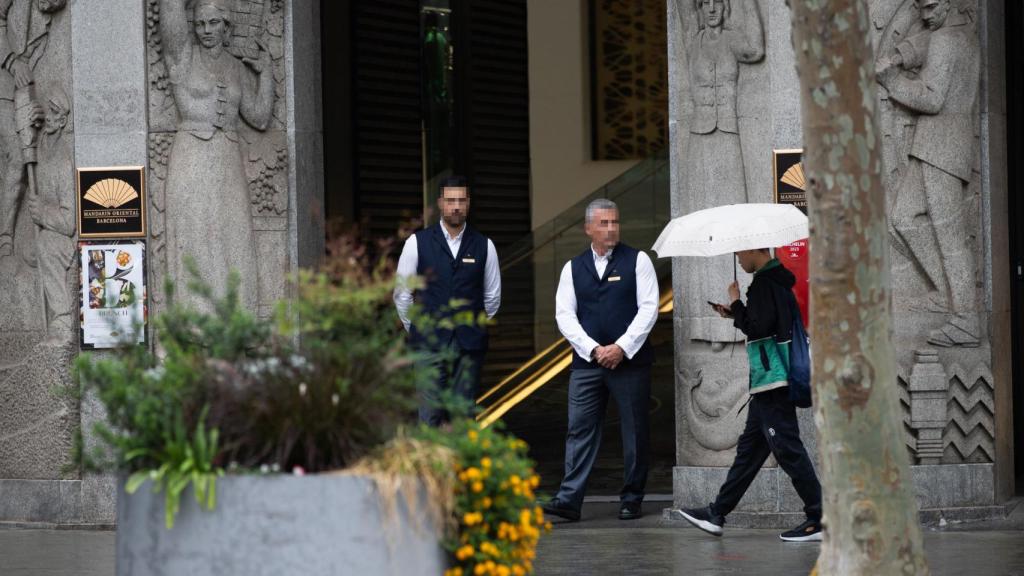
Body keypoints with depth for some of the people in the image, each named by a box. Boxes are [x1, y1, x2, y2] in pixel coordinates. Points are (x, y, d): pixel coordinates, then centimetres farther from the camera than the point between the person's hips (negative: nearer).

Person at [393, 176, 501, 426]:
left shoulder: (483, 245, 5)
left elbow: (493, 296, 16)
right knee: (431, 415, -7)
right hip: (429, 346, -1)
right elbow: (402, 293, 8)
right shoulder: (418, 242, 1)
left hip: (469, 348, 1)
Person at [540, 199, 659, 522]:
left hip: (630, 360, -2)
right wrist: (594, 349, -9)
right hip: (586, 361, 2)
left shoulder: (637, 261, 4)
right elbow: (565, 315, 4)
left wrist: (621, 348, -12)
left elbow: (649, 308, -3)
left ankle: (631, 500, 10)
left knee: (634, 432, 2)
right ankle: (569, 500, -5)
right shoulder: (573, 268, 10)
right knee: (580, 431, -3)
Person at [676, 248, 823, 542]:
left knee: (787, 448, -9)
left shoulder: (765, 284, -15)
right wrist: (735, 314, 17)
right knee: (749, 448, 13)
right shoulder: (776, 281, 15)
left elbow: (758, 328, -22)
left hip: (773, 379, -11)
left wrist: (737, 304, -7)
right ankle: (717, 514, 21)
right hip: (769, 384, 11)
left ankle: (819, 520, -8)